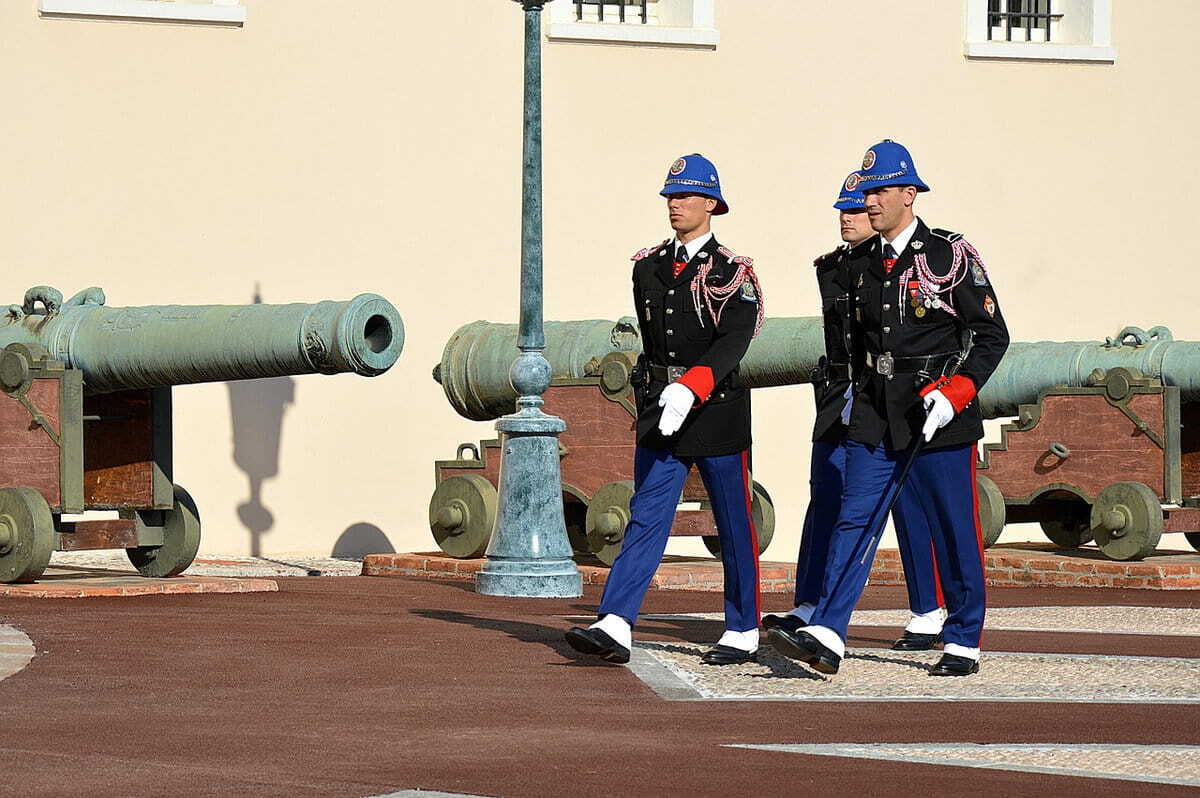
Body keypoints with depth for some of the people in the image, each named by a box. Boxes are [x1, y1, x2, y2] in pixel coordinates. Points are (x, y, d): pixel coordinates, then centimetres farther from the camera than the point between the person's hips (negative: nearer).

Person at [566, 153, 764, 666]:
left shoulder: (733, 273, -7)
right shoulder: (648, 266, 10)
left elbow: (733, 343, -20)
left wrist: (690, 389, -32)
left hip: (716, 409, -4)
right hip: (659, 411, 4)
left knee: (734, 526, 6)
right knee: (646, 518, -5)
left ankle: (743, 632, 16)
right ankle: (614, 628, -16)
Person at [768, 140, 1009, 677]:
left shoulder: (951, 256, -5)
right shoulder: (861, 264, 10)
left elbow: (992, 335, -3)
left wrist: (954, 393, -14)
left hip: (938, 420, -4)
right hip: (875, 420, 4)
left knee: (953, 534, 3)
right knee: (855, 521, -6)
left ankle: (963, 644, 14)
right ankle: (825, 637, -14)